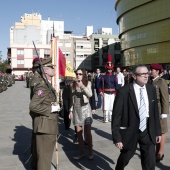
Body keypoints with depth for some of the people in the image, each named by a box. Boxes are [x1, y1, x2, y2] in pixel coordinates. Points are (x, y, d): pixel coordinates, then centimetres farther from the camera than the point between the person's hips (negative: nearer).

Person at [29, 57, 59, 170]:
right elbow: (33, 106, -28)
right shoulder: (42, 86, -19)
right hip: (45, 125, -10)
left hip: (49, 124, 10)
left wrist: (55, 107, 10)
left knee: (47, 152, 22)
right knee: (45, 154, -1)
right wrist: (51, 109, -22)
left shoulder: (48, 84, 14)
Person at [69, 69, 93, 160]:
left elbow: (90, 95, -14)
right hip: (76, 109, 3)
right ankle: (81, 152, 18)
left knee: (87, 131, -2)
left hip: (85, 108, -3)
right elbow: (72, 98, 10)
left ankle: (90, 151, 13)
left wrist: (82, 86, -24)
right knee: (78, 132, 6)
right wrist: (71, 110, 8)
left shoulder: (88, 83, -1)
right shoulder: (74, 84, 7)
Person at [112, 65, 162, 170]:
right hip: (130, 132, -3)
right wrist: (117, 137, -15)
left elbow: (155, 112, 8)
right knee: (124, 158, 19)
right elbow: (116, 116, -15)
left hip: (148, 131, 4)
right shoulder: (124, 91, -17)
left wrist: (158, 131, 9)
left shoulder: (151, 89, -1)